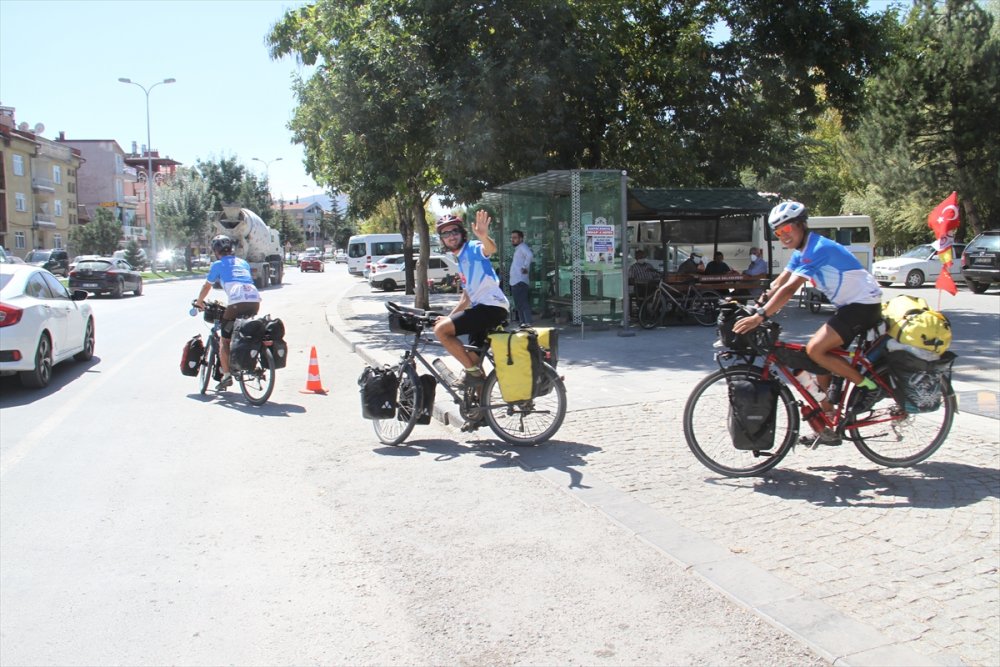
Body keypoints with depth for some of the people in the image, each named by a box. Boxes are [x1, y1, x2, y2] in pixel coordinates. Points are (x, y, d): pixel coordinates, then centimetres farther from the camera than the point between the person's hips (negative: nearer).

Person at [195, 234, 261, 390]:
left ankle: (226, 375, 1)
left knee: (225, 339, 8)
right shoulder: (243, 263, 30)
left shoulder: (218, 264, 18)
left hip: (237, 302, -4)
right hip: (255, 301, 5)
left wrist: (199, 302, 45)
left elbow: (206, 286, 27)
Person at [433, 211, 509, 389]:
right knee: (474, 360, 14)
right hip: (481, 308, 10)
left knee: (441, 330, -18)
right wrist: (449, 317, 27)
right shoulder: (461, 261, 23)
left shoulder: (473, 249, -4)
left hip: (492, 307, -10)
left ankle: (472, 371, -8)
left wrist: (484, 237, -51)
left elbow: (491, 249, -30)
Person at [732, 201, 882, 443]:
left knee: (815, 349, -23)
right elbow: (777, 284, 6)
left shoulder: (818, 248, -22)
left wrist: (759, 316, -36)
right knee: (822, 364, 6)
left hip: (864, 304, -10)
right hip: (849, 306, 10)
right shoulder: (801, 252, 9)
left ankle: (866, 384, -6)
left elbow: (789, 288, -31)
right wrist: (754, 309, -6)